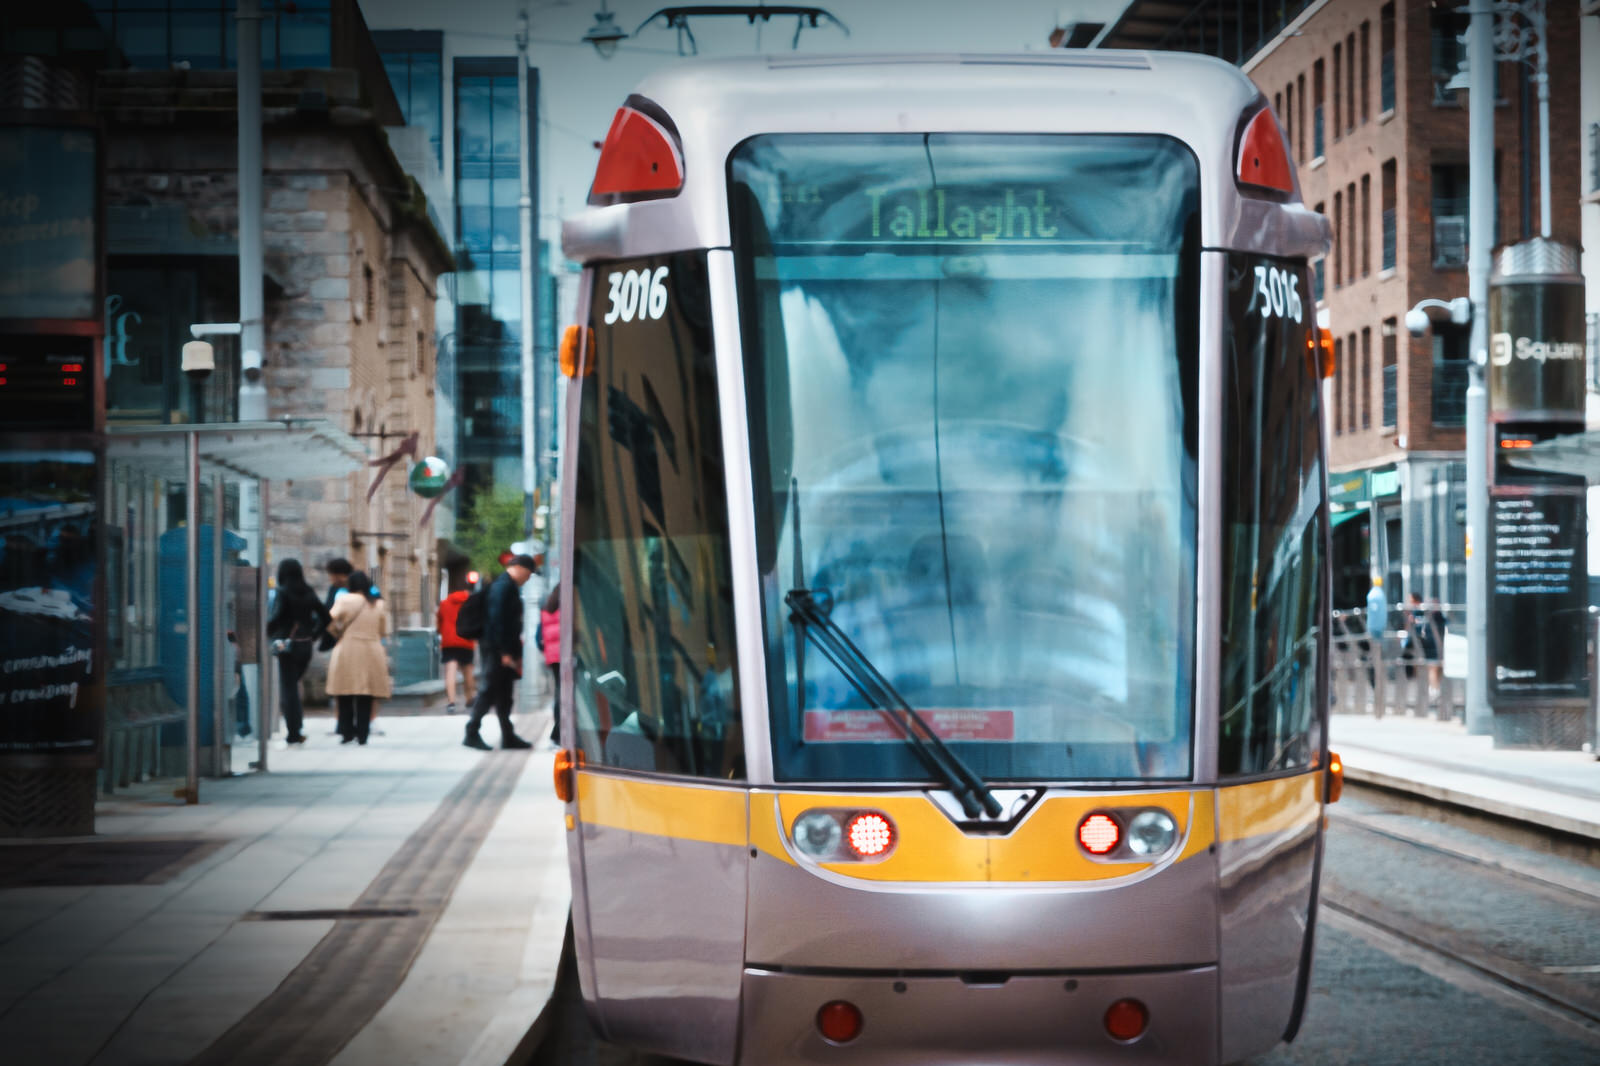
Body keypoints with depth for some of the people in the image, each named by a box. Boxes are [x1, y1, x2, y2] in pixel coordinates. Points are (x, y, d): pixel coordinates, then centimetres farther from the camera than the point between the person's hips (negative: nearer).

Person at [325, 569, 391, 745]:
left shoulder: (345, 601, -3)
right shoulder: (378, 604, 6)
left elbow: (330, 623, -6)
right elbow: (384, 631, 9)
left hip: (348, 651, -2)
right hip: (372, 651, 2)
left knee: (346, 696, 7)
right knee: (365, 697, 5)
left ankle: (347, 732, 5)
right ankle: (362, 734, 2)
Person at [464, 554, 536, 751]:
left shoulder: (510, 587, 18)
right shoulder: (503, 586, -13)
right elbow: (497, 619, -20)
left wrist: (516, 652, 19)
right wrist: (505, 652, -22)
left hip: (505, 650, 10)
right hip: (497, 649, -10)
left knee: (504, 693, 11)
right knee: (490, 689, -8)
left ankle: (508, 736, 14)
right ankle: (472, 733, -5)